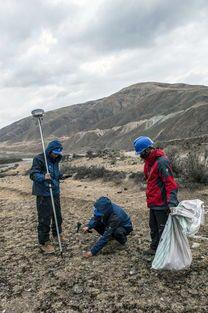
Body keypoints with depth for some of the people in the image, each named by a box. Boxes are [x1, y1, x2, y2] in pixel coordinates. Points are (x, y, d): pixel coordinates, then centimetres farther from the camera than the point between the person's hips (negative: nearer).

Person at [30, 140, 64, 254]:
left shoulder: (55, 160, 10)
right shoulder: (39, 159, -13)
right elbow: (33, 174, -23)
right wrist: (43, 177, -38)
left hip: (55, 192, 7)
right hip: (44, 194, -7)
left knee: (57, 215, 20)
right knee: (44, 219, -1)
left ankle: (57, 233, 44)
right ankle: (44, 243, 15)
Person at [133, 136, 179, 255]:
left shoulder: (162, 161, -21)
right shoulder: (149, 161, 9)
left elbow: (170, 183, -25)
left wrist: (172, 203, -30)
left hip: (162, 203, -9)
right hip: (153, 203, 9)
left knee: (163, 229, 5)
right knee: (153, 227, 22)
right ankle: (154, 248, 39)